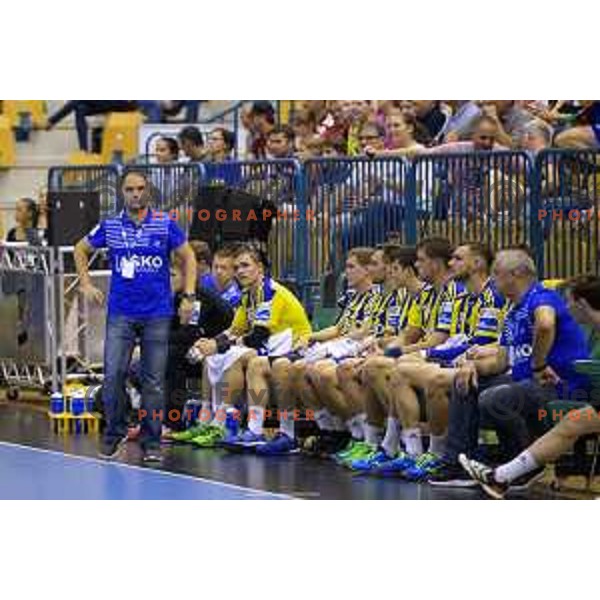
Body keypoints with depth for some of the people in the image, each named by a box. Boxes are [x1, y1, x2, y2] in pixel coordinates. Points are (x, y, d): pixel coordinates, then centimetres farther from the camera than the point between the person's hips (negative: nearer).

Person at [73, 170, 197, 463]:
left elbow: (188, 258, 10)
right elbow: (81, 249, 19)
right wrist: (86, 284, 9)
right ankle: (114, 433, 11)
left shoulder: (165, 225, 1)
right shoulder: (109, 226, 4)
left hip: (157, 314, -1)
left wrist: (188, 296, 1)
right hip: (120, 314, 1)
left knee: (154, 381, 2)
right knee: (113, 375, -7)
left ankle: (151, 441, 10)